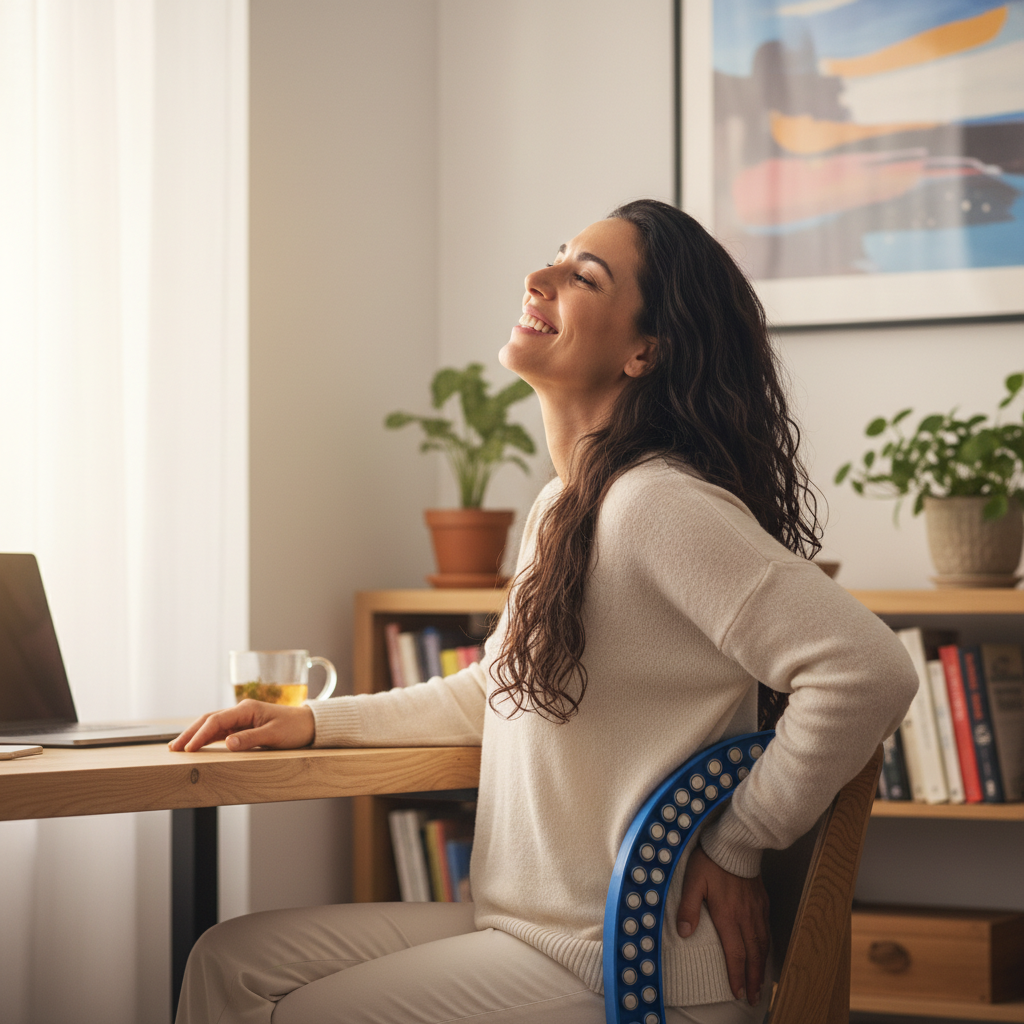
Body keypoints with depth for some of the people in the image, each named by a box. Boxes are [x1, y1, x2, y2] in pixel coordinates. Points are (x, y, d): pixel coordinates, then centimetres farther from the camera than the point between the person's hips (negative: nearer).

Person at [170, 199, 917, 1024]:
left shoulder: (657, 503, -20)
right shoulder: (561, 508, 12)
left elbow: (871, 671, -28)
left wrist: (737, 846, -17)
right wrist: (315, 723, 16)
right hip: (525, 926, 9)